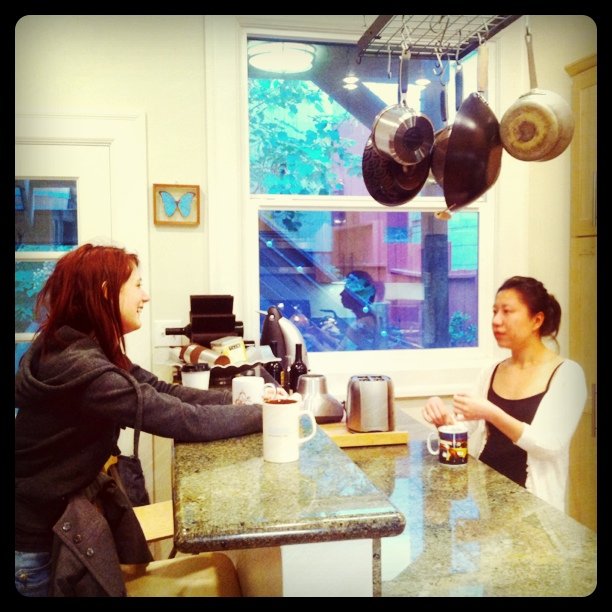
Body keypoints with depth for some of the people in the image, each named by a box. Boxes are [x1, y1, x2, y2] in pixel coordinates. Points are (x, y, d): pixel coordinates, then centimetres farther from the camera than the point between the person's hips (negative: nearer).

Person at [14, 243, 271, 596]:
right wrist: (262, 414, -20)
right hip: (36, 541, -9)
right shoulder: (82, 368, -32)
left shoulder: (85, 348, 0)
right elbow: (185, 419, -32)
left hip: (60, 512, 9)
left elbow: (163, 391, -2)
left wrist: (237, 397, -11)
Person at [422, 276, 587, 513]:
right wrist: (444, 417, -14)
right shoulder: (491, 372, 9)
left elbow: (551, 446, -16)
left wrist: (491, 413, -25)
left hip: (532, 500, -4)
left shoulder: (567, 373, -6)